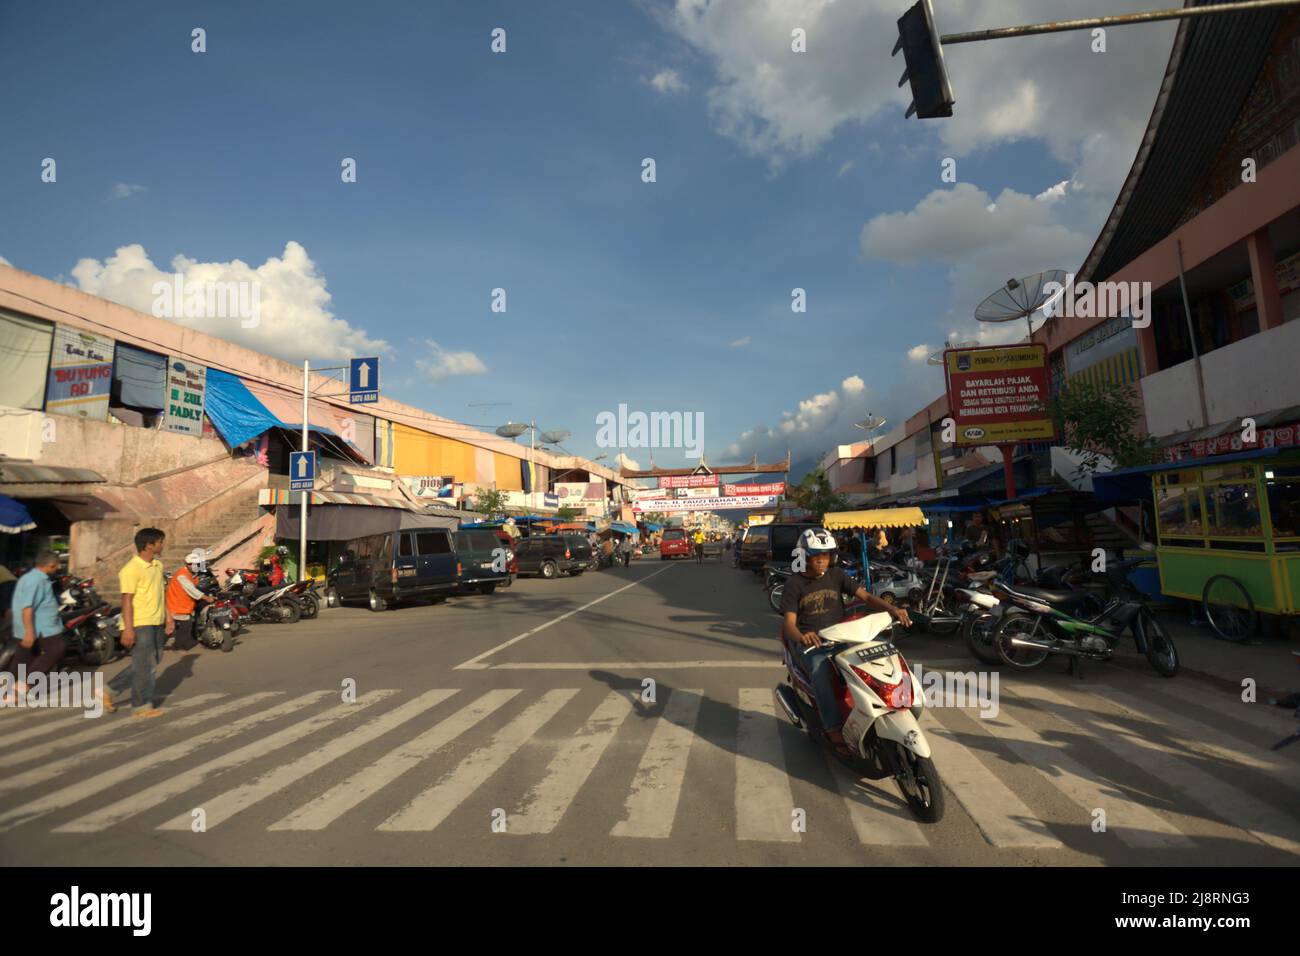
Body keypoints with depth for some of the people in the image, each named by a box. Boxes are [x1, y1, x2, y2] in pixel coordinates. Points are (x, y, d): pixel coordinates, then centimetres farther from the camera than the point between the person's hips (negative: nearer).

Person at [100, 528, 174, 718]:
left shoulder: (158, 565, 12)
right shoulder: (131, 569, -15)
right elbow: (127, 600, -17)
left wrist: (169, 617, 16)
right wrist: (128, 628, -20)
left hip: (156, 623, 9)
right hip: (140, 624, -8)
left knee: (153, 661, 14)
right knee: (143, 665, 0)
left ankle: (110, 690, 26)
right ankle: (143, 706, 12)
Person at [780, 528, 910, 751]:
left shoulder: (836, 575, 9)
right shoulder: (794, 583, -2)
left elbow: (865, 596, -2)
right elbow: (789, 623, -11)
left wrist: (892, 609, -22)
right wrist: (801, 636, -35)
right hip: (809, 642, -4)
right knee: (820, 669, -34)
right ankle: (834, 728, -31)